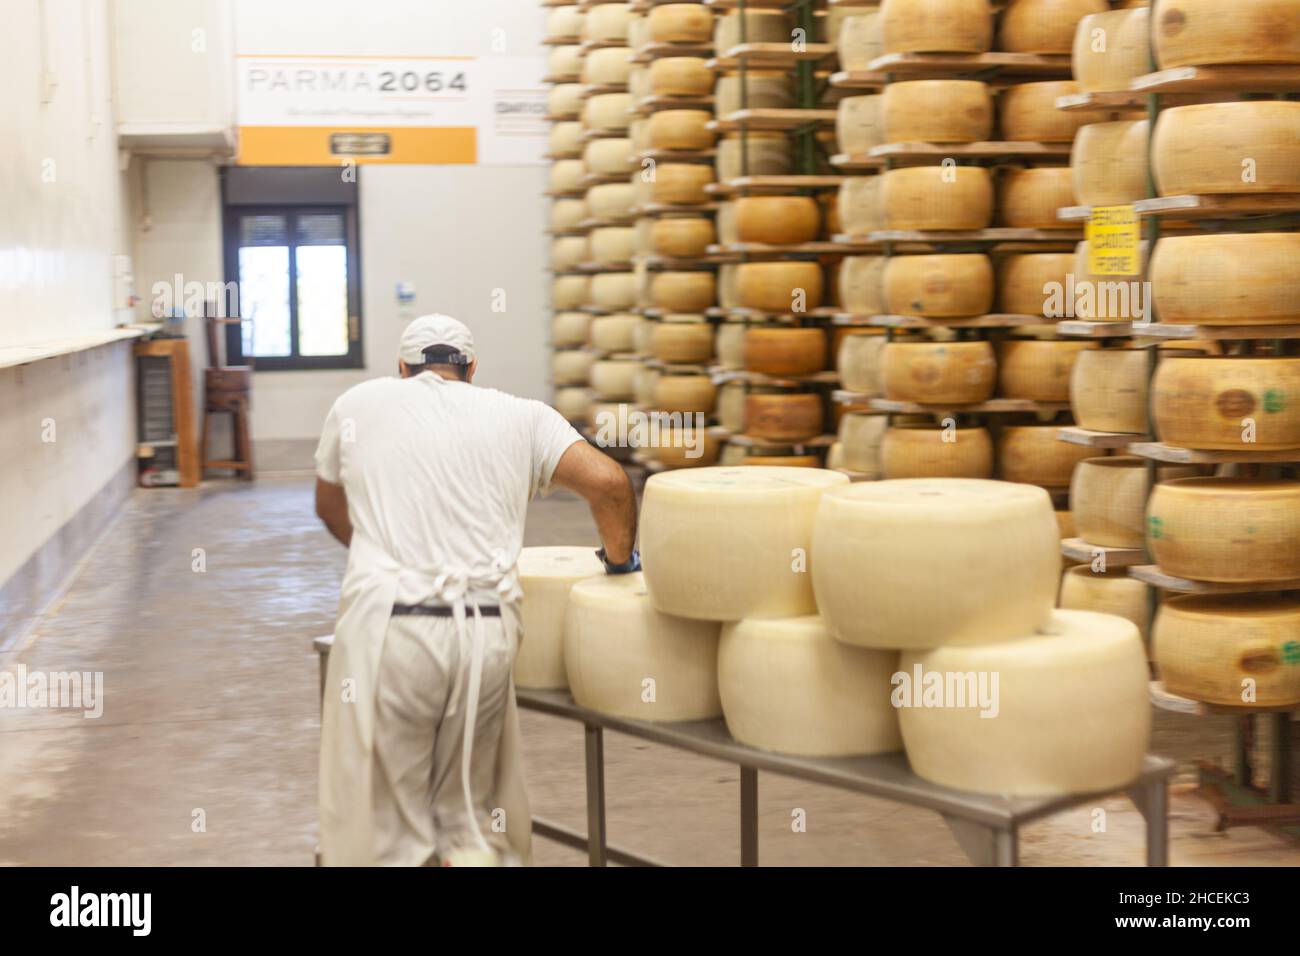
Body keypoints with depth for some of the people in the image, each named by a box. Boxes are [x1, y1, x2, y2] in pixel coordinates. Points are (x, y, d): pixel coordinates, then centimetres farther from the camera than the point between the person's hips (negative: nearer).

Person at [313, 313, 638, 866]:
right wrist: (620, 561, 18)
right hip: (484, 631, 1)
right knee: (470, 813, 18)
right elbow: (609, 484, 1)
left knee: (388, 821, 9)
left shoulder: (359, 404, 15)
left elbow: (330, 506, 30)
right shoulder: (520, 417, 13)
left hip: (388, 626, -1)